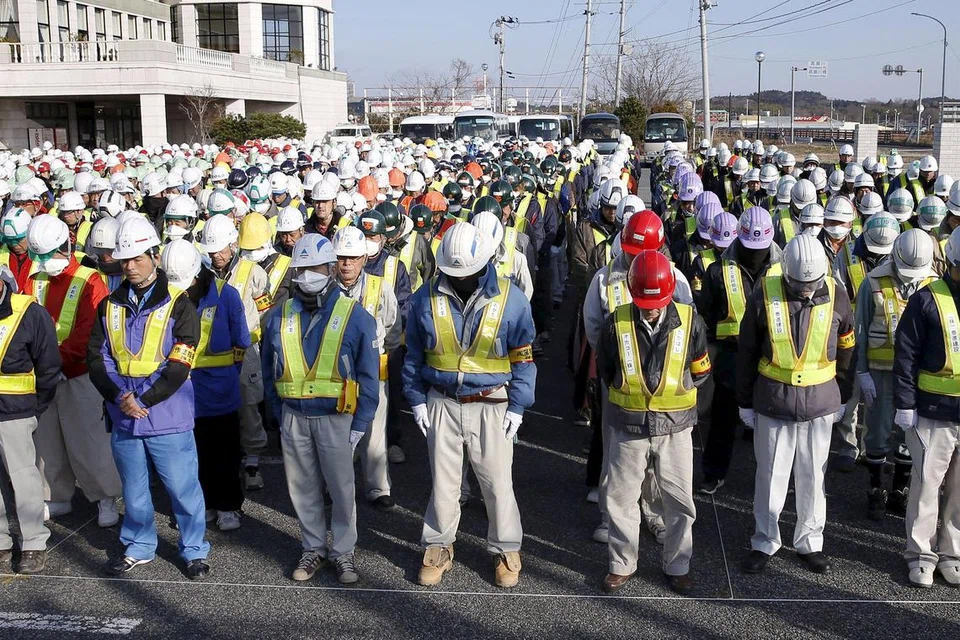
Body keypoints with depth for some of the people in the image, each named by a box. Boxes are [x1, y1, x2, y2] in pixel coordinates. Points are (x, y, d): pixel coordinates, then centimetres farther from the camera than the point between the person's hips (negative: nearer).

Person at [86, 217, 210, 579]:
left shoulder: (178, 305, -6)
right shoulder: (110, 306, 8)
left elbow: (179, 365, -11)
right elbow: (96, 358, 2)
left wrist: (143, 401, -17)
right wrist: (120, 397, -14)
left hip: (168, 419, -4)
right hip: (123, 417, 4)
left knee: (183, 488, 4)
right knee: (133, 490, 17)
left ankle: (194, 551, 20)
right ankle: (138, 548, 33)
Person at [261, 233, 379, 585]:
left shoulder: (355, 316, -6)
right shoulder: (279, 317, 4)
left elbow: (368, 376, -4)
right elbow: (269, 372, 12)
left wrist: (359, 424, -7)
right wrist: (279, 414, 7)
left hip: (336, 419, -3)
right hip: (293, 419, 3)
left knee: (342, 490, 5)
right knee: (303, 489, 12)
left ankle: (343, 552, 21)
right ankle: (314, 548, 29)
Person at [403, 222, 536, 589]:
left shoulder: (510, 299, -8)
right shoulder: (427, 298, -3)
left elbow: (523, 357, -1)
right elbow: (414, 355, 8)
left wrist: (517, 406, -4)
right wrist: (417, 399, 3)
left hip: (491, 405, -1)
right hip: (442, 403, 2)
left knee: (497, 482, 5)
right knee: (443, 481, 12)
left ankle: (506, 550, 24)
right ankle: (438, 548, 29)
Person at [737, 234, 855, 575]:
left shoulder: (836, 297, -3)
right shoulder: (764, 295, -8)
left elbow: (846, 350, 9)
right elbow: (746, 353, 0)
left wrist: (843, 398, 13)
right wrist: (745, 402, 4)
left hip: (820, 403, 1)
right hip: (773, 402, -1)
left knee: (813, 476, 11)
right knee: (770, 474, 7)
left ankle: (810, 541, 27)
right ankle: (765, 541, 23)